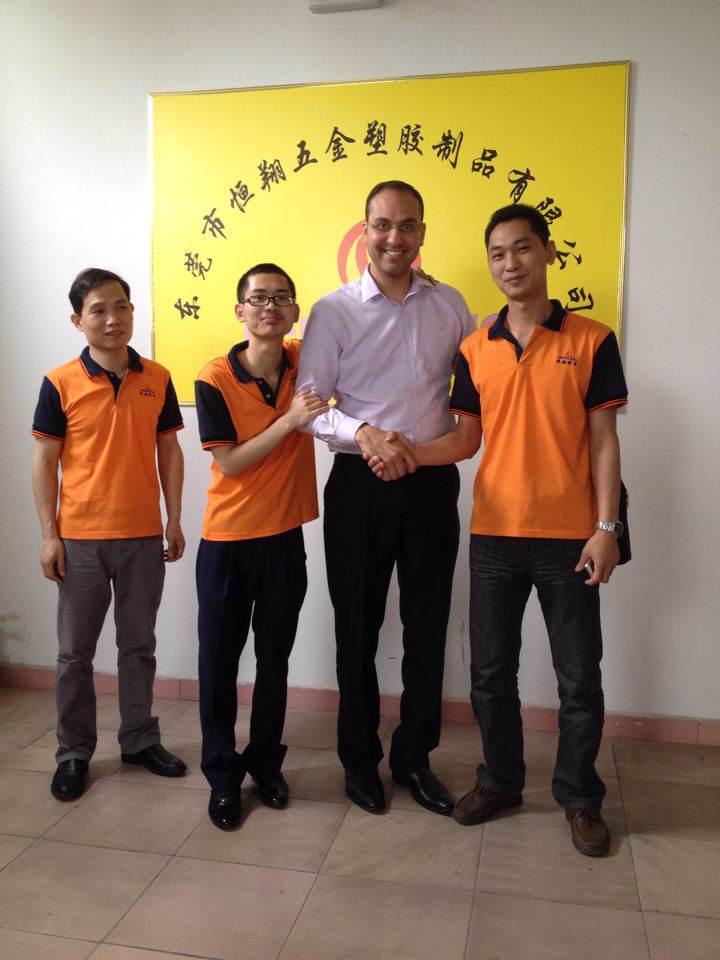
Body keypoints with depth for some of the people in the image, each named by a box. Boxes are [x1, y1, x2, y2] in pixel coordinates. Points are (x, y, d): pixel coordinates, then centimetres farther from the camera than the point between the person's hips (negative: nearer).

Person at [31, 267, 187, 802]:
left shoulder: (157, 379, 2)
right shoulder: (61, 383, -5)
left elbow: (169, 451, 7)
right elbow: (45, 460, -2)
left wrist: (175, 521, 4)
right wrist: (49, 534, -5)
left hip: (144, 537, 2)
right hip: (81, 539, -2)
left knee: (139, 646, 14)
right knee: (75, 652, 9)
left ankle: (140, 740, 30)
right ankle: (74, 753, 26)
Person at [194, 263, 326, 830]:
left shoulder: (303, 360, -2)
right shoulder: (215, 379, -12)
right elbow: (230, 463, -13)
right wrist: (290, 421, -21)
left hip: (286, 536, 3)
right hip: (228, 539, -3)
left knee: (275, 658, 15)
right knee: (220, 658, 8)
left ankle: (266, 763, 34)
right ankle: (222, 775, 28)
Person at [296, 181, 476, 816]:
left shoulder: (450, 306, 8)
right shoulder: (334, 310, -1)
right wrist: (363, 432, -24)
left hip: (432, 483, 3)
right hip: (361, 485, -2)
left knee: (427, 627, 10)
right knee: (358, 627, 9)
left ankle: (414, 757, 29)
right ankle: (359, 759, 28)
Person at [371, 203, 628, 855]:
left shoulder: (591, 340, -1)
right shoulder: (475, 350, 7)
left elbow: (604, 441, -3)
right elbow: (466, 439, 8)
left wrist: (606, 528, -9)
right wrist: (410, 453, -10)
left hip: (569, 537, -2)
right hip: (494, 534, 3)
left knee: (579, 677, 9)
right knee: (491, 670, 13)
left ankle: (580, 797, 29)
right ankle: (501, 781, 33)